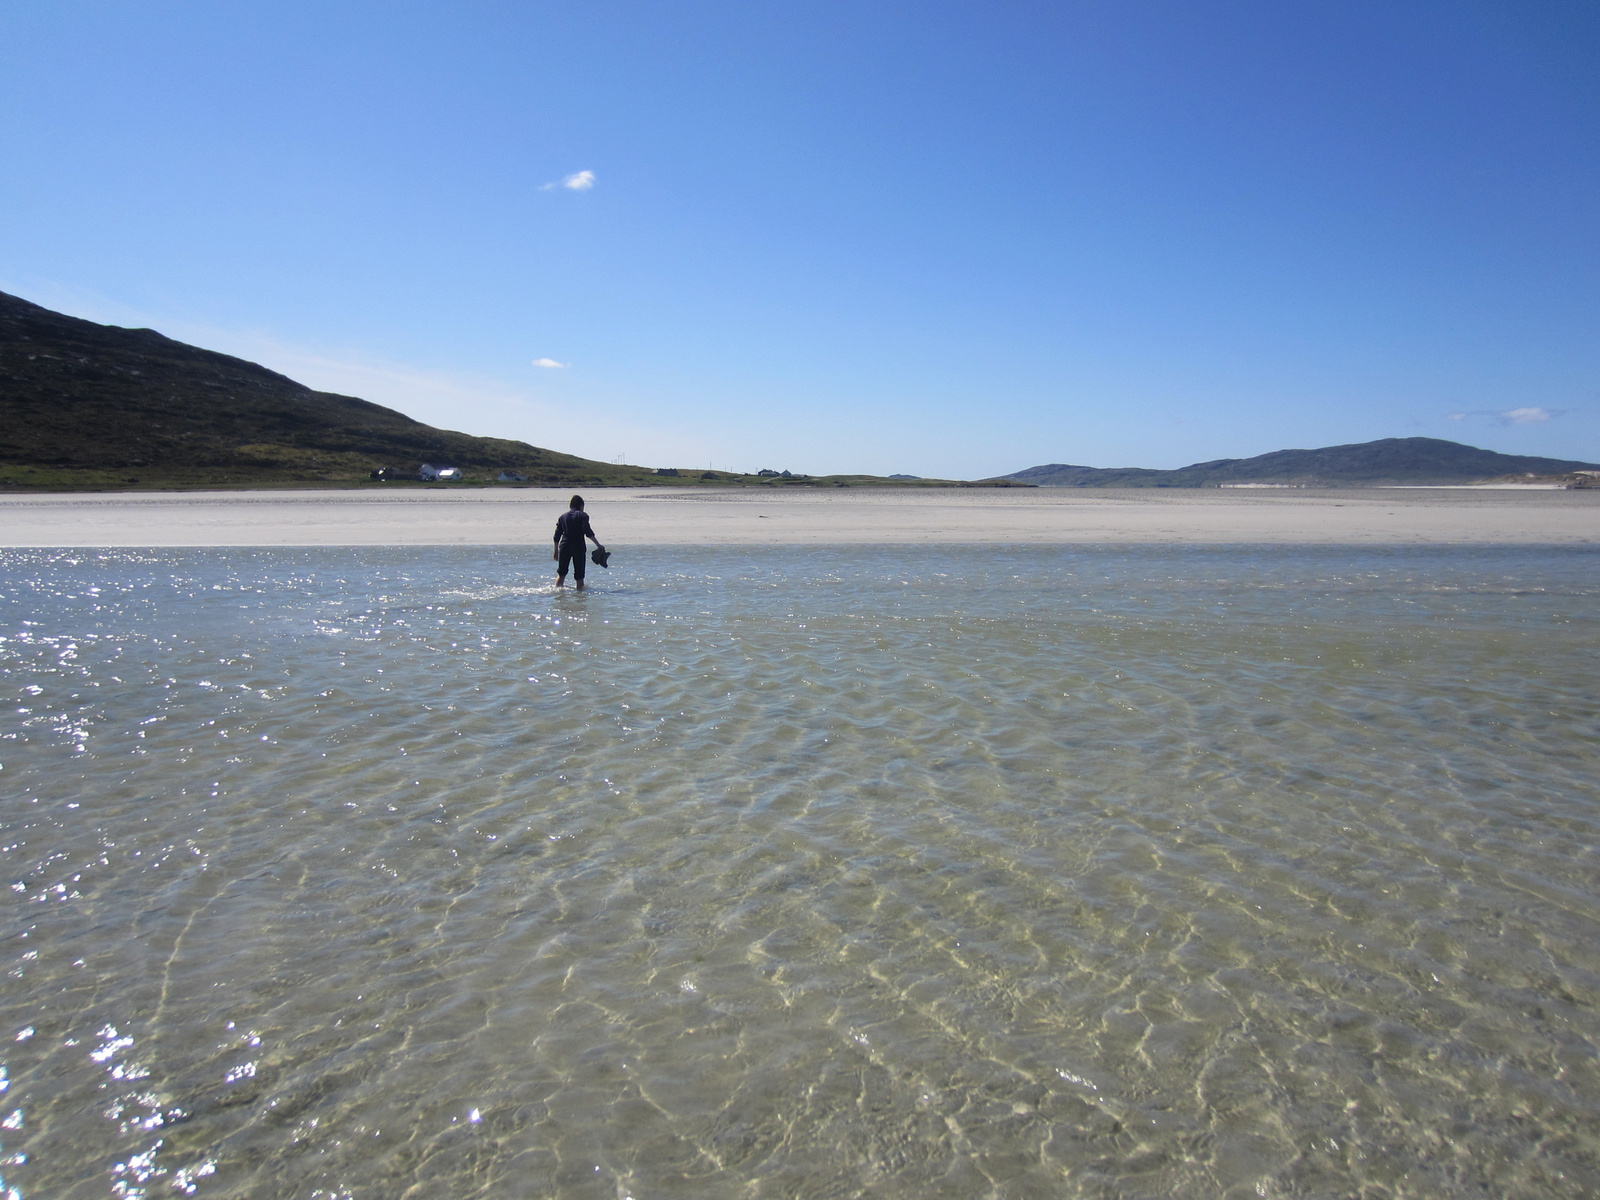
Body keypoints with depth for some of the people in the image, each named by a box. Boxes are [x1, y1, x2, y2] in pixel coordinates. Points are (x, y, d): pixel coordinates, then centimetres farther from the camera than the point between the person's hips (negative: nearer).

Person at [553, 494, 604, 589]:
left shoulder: (562, 516, 14)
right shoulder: (583, 515, 1)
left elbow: (557, 536, 12)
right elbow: (588, 532, -14)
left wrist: (556, 551, 20)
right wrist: (599, 545, -14)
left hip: (564, 546, 3)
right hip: (578, 546, -3)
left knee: (561, 573, 13)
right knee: (579, 575, 2)